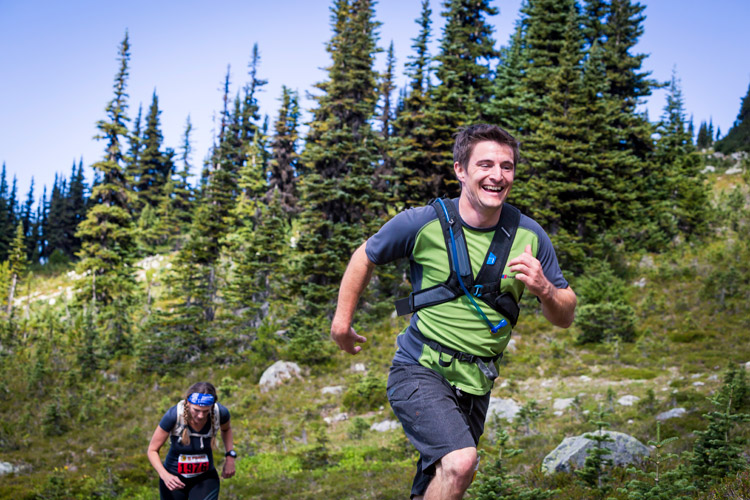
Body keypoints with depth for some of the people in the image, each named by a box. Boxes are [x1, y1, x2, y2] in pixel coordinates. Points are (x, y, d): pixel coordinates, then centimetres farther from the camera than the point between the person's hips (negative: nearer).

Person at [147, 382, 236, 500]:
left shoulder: (220, 412, -18)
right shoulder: (173, 415, -25)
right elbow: (152, 450, -14)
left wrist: (230, 456, -5)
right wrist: (164, 475, -31)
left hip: (205, 479, 1)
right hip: (174, 477, -1)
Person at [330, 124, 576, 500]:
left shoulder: (529, 236, -2)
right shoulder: (423, 223, -10)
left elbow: (565, 317, 4)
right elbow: (365, 257, 8)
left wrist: (544, 289, -18)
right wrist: (342, 320, 13)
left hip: (475, 384, 4)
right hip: (420, 371, -4)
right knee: (460, 462, -27)